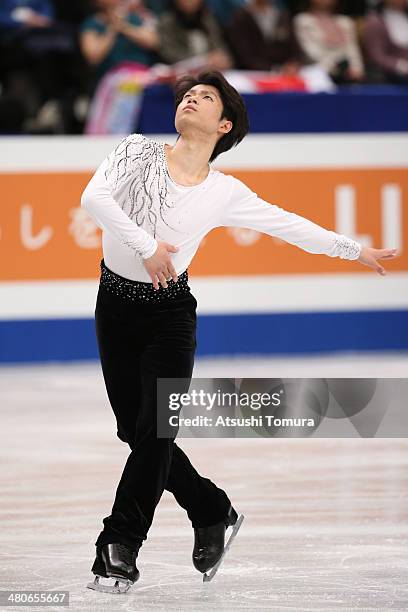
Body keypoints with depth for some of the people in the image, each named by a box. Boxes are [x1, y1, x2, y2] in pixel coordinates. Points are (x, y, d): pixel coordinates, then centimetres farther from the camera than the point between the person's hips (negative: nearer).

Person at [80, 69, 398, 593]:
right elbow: (94, 197, -15)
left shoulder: (224, 193, 1)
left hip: (170, 313, -1)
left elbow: (289, 225, 8)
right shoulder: (138, 152, -2)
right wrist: (145, 245, -21)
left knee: (155, 428, -13)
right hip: (115, 307, 1)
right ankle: (212, 512, 23)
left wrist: (355, 250, 11)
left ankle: (120, 544, -6)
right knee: (135, 429, 4)